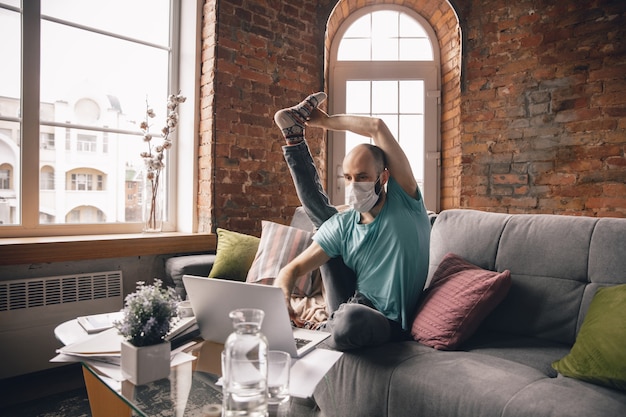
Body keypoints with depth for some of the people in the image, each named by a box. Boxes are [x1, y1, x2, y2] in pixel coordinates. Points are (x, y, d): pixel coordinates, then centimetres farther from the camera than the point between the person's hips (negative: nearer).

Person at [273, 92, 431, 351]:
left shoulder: (405, 202, -14)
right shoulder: (343, 225, -4)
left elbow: (377, 127, -23)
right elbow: (295, 267, -6)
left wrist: (326, 121, -9)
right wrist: (281, 295, -29)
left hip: (389, 323, -4)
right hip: (351, 306, 4)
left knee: (350, 319, -43)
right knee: (322, 215, 6)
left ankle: (331, 324, -8)